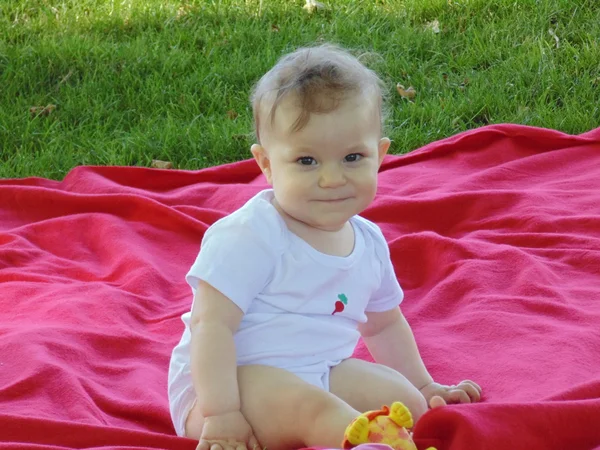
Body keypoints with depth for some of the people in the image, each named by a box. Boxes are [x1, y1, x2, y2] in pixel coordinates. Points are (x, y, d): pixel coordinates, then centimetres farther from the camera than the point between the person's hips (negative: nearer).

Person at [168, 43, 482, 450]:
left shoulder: (369, 243, 6)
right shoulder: (248, 238, -18)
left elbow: (384, 324, 25)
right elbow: (211, 324, -22)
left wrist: (423, 386, 31)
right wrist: (221, 414, -28)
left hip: (319, 374, 8)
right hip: (230, 379, -8)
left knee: (406, 402, -7)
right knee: (314, 407, -34)